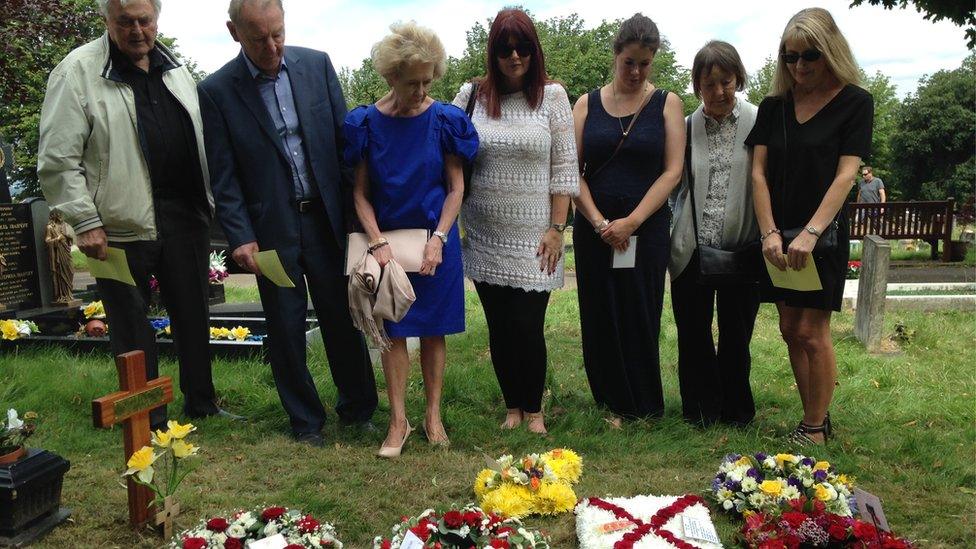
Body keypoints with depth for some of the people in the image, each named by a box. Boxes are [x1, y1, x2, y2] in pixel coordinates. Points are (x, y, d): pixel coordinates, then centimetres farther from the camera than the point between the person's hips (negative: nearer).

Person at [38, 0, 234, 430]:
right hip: (122, 223, -5)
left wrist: (210, 203, 13)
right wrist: (85, 222, -12)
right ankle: (149, 421, 20)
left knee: (193, 314, 13)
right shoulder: (78, 72, -5)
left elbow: (200, 140, 19)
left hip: (184, 215, 5)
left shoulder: (175, 68, 13)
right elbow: (57, 160, -7)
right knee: (133, 328, 5)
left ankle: (201, 405, 29)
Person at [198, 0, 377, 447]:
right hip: (272, 229, -1)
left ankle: (358, 409, 29)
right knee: (286, 330, 8)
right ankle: (305, 422, 26)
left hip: (327, 219, 2)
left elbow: (344, 138, 5)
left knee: (344, 320, 11)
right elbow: (222, 176, -3)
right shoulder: (217, 91, -5)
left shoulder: (317, 65, 1)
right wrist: (240, 237, -11)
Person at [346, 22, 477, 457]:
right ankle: (398, 421, 14)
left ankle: (433, 415, 20)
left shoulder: (445, 120, -5)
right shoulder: (366, 123, -5)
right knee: (393, 331, 4)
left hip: (436, 240, 0)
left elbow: (456, 188, -2)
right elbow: (360, 192, -2)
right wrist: (378, 242, -14)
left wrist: (438, 239, -13)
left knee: (433, 330, 7)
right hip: (387, 240, 0)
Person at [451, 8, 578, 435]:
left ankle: (534, 409, 22)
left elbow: (564, 169, -1)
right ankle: (512, 407, 29)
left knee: (528, 327, -2)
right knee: (499, 328, 9)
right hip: (484, 236, 2)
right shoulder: (471, 95, 3)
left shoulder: (552, 96, 0)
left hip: (532, 237, -2)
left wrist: (556, 229, -5)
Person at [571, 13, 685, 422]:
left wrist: (631, 222, -12)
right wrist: (599, 222, -11)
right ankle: (614, 404, 19)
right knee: (600, 319, 4)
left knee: (640, 319, 3)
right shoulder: (587, 104, 7)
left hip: (647, 228, -1)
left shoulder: (666, 104, 4)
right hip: (594, 228, 2)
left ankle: (643, 409, 19)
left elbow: (672, 171, -4)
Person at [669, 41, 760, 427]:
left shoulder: (758, 123, -3)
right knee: (693, 335, 10)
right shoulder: (685, 127, 4)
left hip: (742, 250, -2)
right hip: (692, 250, 2)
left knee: (736, 337, 11)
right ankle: (701, 409, 29)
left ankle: (735, 410, 32)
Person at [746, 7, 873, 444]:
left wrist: (810, 234, -23)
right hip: (779, 235, 4)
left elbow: (846, 174, -12)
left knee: (812, 332, -4)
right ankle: (814, 419, 19)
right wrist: (770, 233, -12)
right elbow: (759, 172, 0)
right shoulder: (774, 106, 6)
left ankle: (816, 428, 9)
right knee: (790, 330, 7)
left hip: (824, 234, -4)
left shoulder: (855, 102, -4)